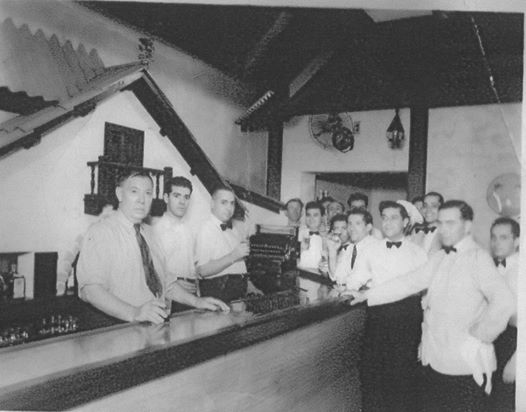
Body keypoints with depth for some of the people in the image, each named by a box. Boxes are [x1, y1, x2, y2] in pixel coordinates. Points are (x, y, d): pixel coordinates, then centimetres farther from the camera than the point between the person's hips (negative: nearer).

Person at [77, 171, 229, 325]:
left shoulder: (150, 233, 16)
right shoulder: (100, 232, -5)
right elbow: (90, 289, -16)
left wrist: (196, 301, 6)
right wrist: (133, 313, -29)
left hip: (158, 321, 6)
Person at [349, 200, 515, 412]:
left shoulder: (478, 258, -12)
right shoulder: (438, 259, 10)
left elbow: (504, 301, -23)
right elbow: (408, 282, 9)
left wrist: (479, 336, -16)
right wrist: (367, 295, 5)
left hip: (466, 364, -6)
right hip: (433, 360, 6)